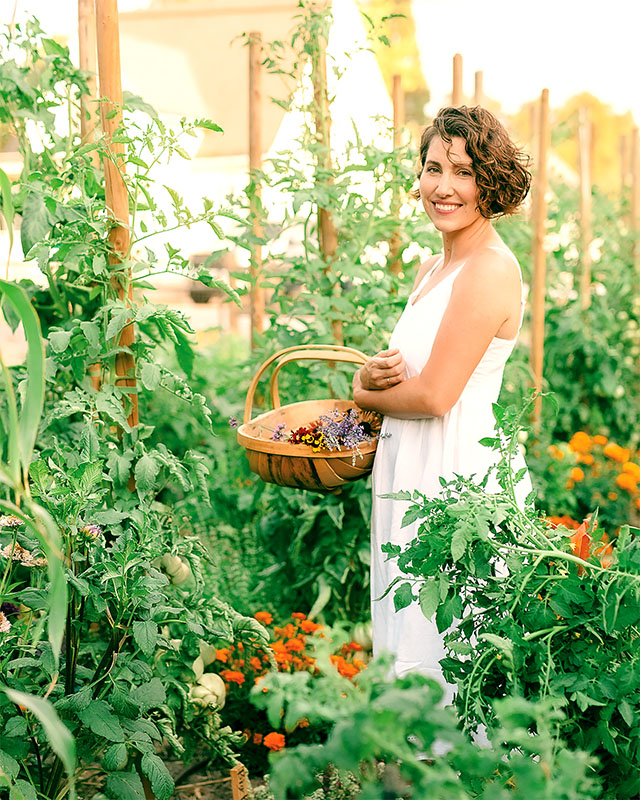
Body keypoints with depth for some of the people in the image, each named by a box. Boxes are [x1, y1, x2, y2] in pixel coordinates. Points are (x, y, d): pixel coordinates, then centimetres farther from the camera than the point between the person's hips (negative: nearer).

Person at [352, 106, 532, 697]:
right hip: (411, 471, 10)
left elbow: (434, 394, -22)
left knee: (441, 662, 0)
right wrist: (376, 372, -6)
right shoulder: (433, 269, 13)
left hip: (457, 476, -9)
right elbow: (405, 369, 18)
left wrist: (362, 394, -2)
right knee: (403, 645, 18)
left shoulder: (491, 268, -16)